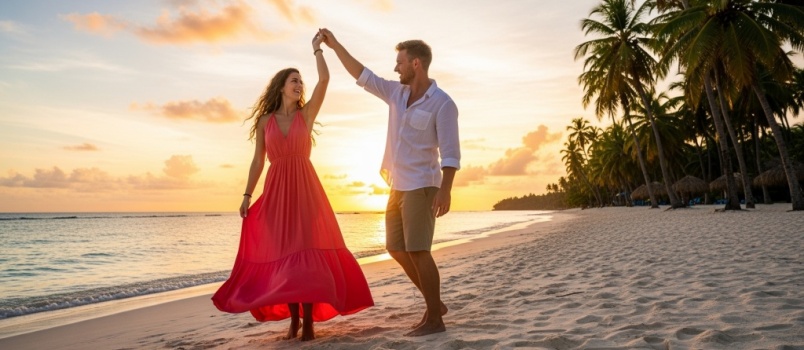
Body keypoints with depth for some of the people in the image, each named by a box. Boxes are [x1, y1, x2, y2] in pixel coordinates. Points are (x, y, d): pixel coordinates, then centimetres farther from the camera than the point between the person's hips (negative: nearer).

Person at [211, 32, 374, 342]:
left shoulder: (307, 114, 7)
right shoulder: (265, 121, 8)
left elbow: (324, 80, -4)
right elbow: (258, 161, 9)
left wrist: (317, 48, 5)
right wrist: (247, 194, 4)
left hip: (305, 188, -1)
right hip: (276, 191, 1)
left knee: (308, 251, -6)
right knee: (281, 254, 1)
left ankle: (309, 320, -2)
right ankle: (293, 319, 11)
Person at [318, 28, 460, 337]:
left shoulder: (442, 103, -12)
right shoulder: (397, 93, 9)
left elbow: (450, 152, -17)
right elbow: (363, 76, 18)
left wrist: (445, 190, -26)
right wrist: (335, 46, 17)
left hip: (421, 187, -8)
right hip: (399, 186, 9)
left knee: (418, 251, -9)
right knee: (397, 248, 12)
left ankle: (434, 319, 3)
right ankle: (435, 304, 23)